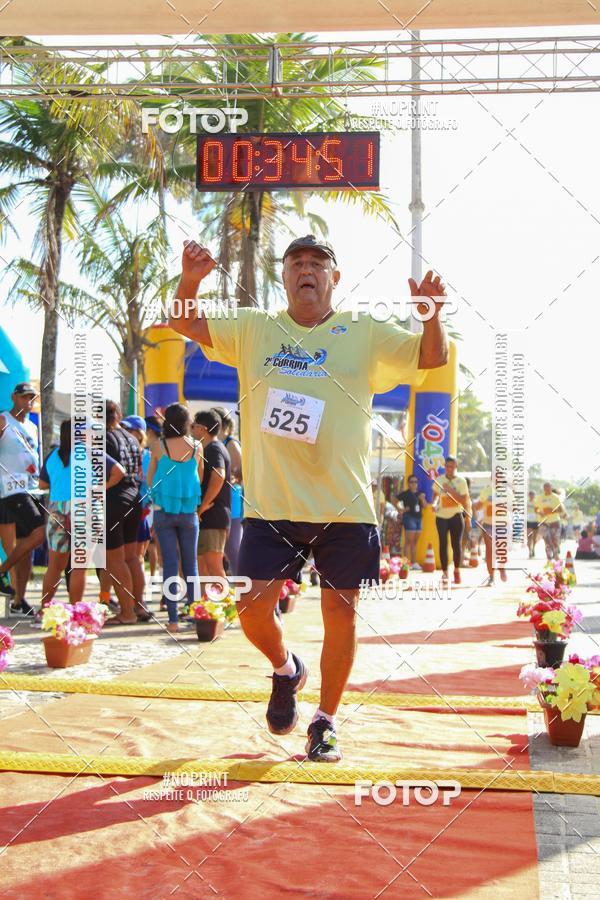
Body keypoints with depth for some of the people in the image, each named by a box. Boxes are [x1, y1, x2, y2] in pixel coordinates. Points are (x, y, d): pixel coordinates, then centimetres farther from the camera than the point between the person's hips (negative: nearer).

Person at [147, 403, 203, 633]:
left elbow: (150, 480, 4)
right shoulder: (196, 447, -4)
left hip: (163, 510, -1)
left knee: (170, 564, 2)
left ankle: (173, 618, 0)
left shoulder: (159, 447, -6)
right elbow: (200, 478, 7)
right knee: (190, 563, 11)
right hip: (189, 511, 1)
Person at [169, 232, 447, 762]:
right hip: (270, 505, 1)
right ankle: (286, 669, 30)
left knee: (341, 612, 3)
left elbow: (433, 357, 4)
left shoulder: (366, 333, 7)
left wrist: (432, 314, -17)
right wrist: (190, 280, -10)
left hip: (345, 506, 0)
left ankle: (326, 723, 19)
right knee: (253, 609, -3)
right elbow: (185, 324, 10)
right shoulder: (254, 329, 10)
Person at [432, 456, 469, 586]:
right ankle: (444, 572, -1)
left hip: (456, 516, -1)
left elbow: (464, 501, -12)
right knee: (443, 544, -5)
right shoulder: (438, 480, 1)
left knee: (456, 544, 4)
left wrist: (451, 491, -22)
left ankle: (457, 571, 23)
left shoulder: (461, 481, -6)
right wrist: (434, 503, -3)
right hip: (441, 516, 1)